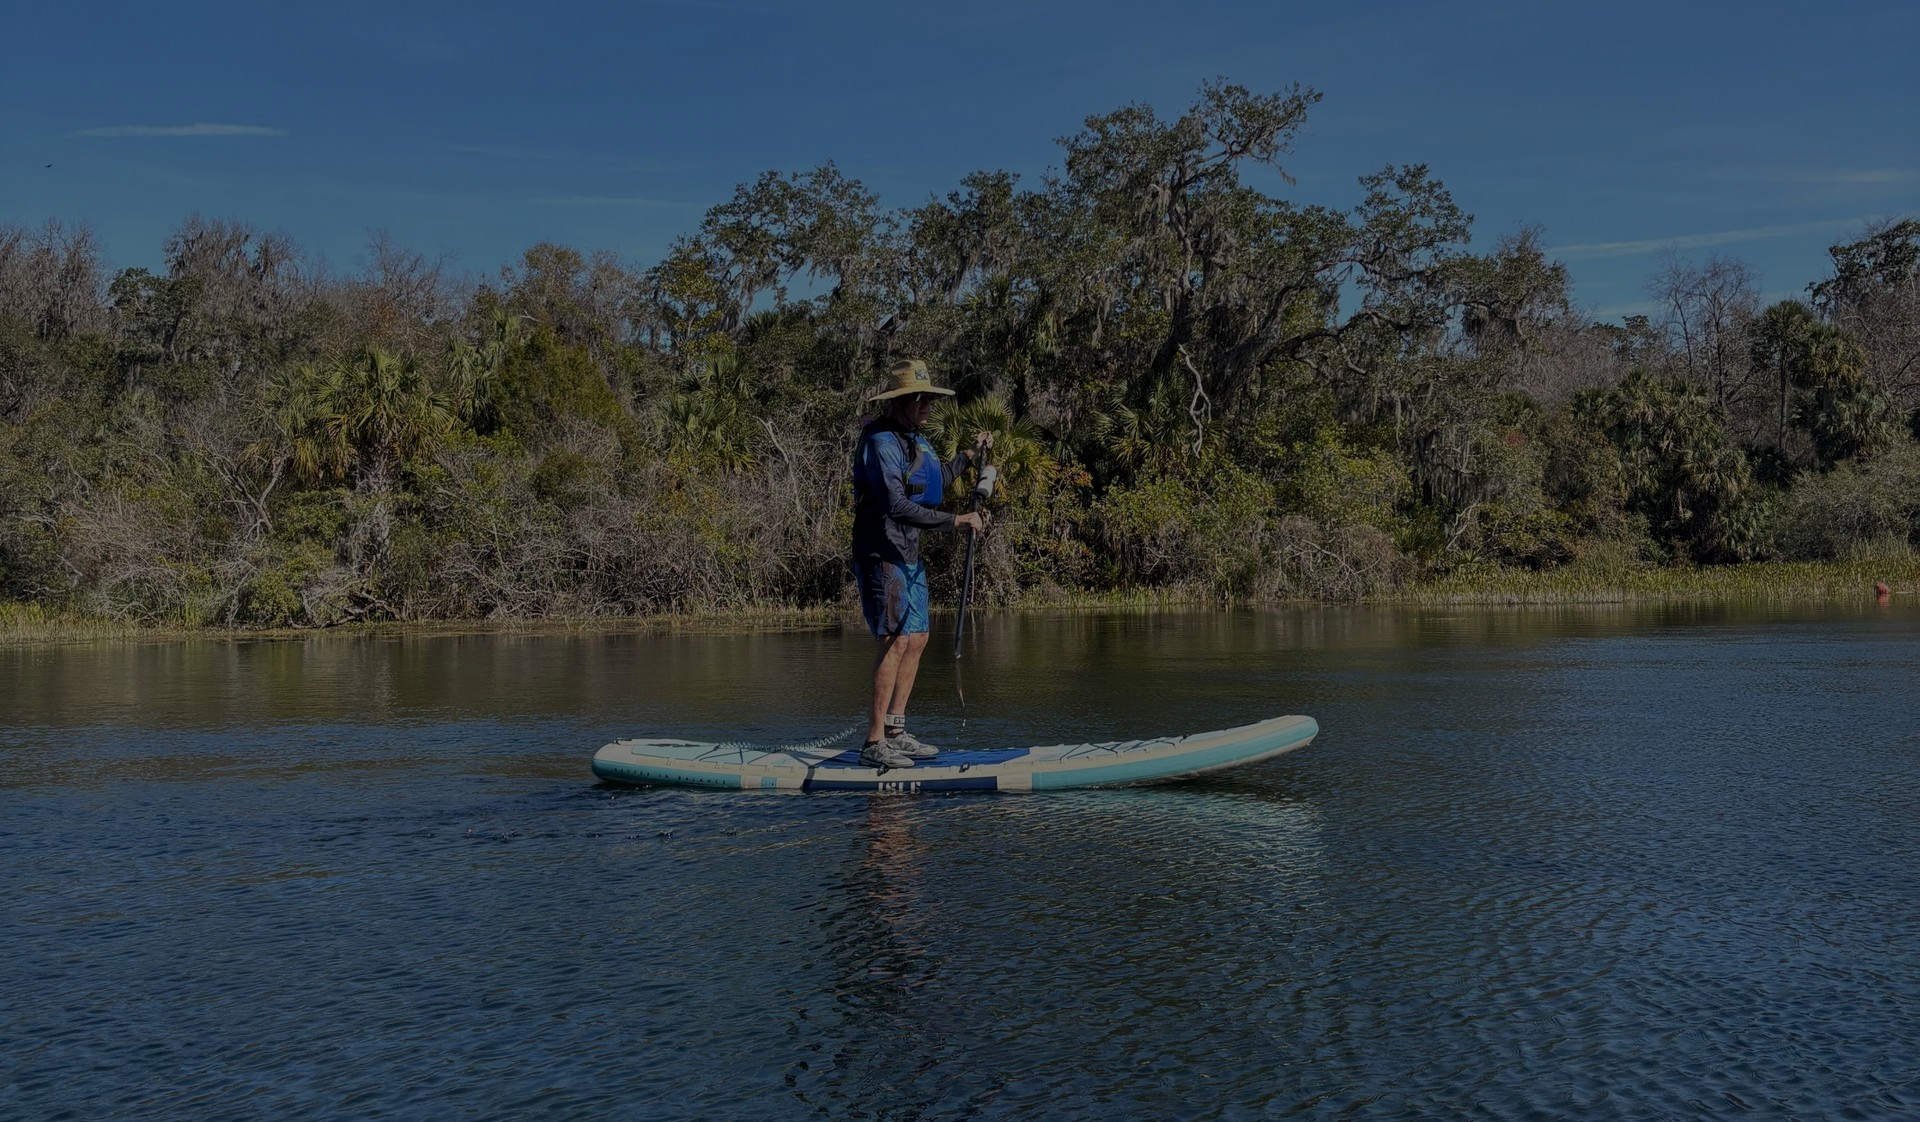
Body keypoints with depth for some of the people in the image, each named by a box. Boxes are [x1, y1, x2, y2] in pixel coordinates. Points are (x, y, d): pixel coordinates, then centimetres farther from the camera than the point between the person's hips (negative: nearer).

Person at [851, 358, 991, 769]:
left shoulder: (914, 439, 15)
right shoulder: (881, 443, -16)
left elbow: (935, 484, 32)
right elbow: (897, 505, -26)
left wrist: (970, 456, 23)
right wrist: (955, 521, -27)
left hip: (907, 555, 10)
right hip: (881, 554, -10)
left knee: (917, 639, 11)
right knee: (896, 642, -15)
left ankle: (895, 731, 18)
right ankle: (873, 743, -14)